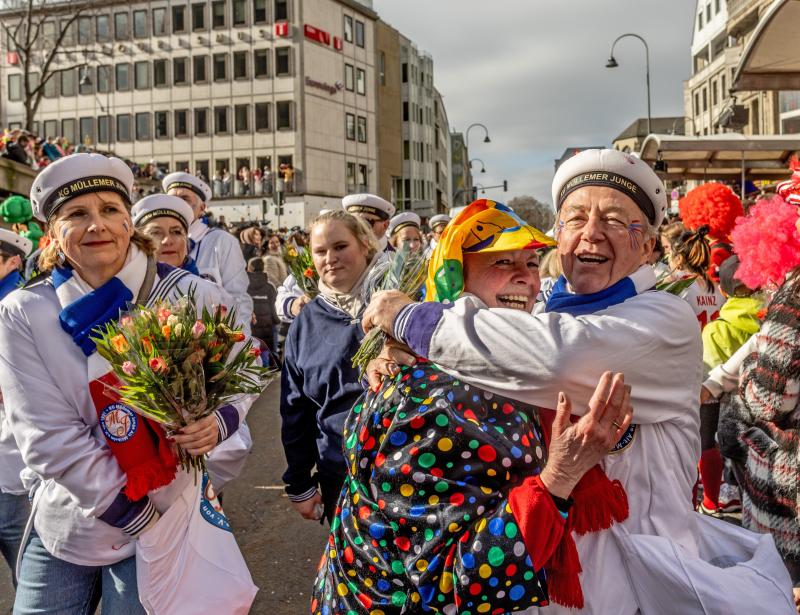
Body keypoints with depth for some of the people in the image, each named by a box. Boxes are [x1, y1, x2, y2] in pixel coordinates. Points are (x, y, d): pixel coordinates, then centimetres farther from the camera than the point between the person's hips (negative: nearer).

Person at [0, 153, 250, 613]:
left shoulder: (190, 296, -10)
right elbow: (49, 439, -14)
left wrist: (220, 421, -21)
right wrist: (138, 519, -16)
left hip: (168, 518, -1)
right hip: (64, 525, 1)